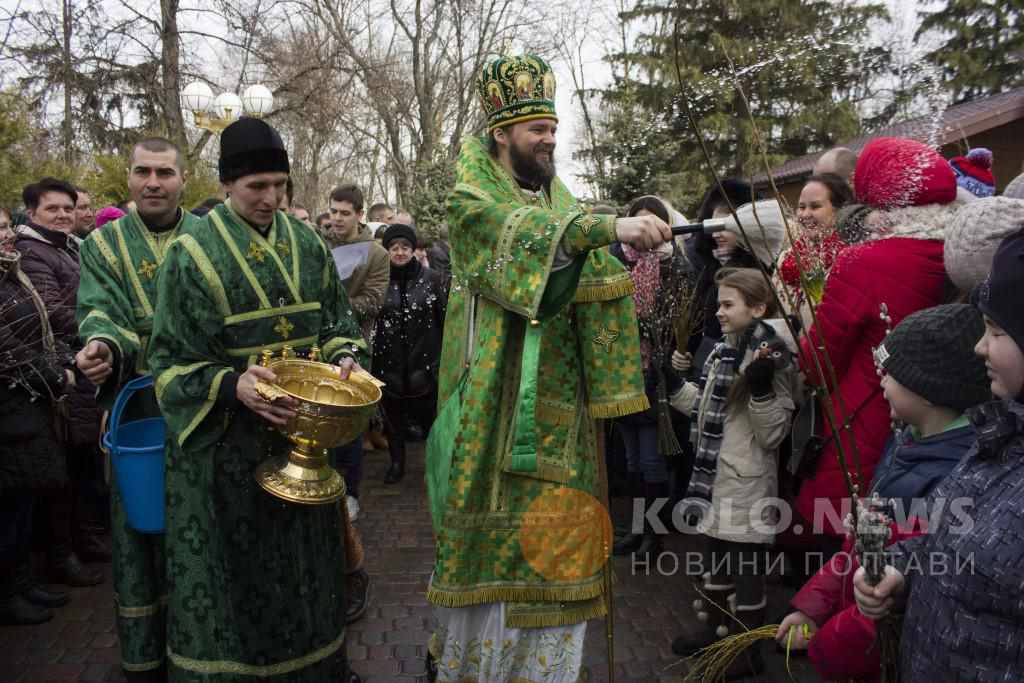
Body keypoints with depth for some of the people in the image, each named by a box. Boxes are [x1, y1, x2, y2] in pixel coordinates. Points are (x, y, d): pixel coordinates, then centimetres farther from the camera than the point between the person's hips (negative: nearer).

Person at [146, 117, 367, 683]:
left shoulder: (306, 244, 5)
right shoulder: (192, 252, -8)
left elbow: (336, 320, 14)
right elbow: (170, 360, -8)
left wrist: (346, 354, -8)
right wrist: (231, 385, -26)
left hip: (302, 431, 4)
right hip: (226, 442, -4)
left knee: (301, 552, 16)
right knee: (235, 563, 7)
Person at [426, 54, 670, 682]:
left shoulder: (559, 199, 16)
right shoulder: (474, 198, -3)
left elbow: (590, 272, 5)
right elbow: (522, 231, -25)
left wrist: (625, 241, -16)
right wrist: (611, 225, -37)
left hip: (557, 396, 5)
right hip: (497, 397, -5)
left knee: (550, 536, 8)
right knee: (489, 523, 4)